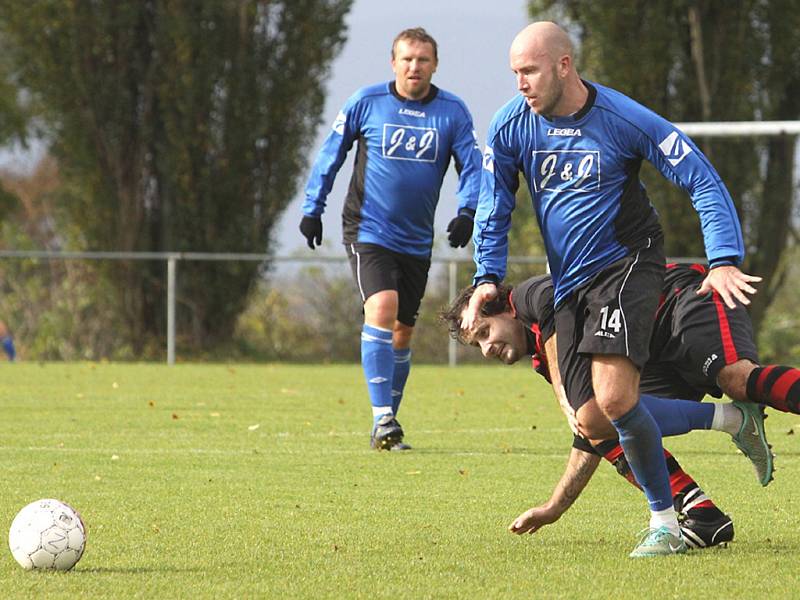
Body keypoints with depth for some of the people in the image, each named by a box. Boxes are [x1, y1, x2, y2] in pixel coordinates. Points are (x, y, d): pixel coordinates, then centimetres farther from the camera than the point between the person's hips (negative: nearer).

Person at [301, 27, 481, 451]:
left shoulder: (452, 112, 0)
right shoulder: (366, 103, -4)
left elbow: (472, 166, 2)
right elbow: (330, 154, 6)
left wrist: (466, 211, -15)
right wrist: (312, 209, 5)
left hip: (417, 241, 4)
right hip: (368, 231, -4)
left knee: (402, 332, 9)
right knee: (382, 309, -23)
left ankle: (386, 426, 22)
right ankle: (382, 418, -24)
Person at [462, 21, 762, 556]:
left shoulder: (625, 120, -14)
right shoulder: (510, 127, -3)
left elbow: (703, 180, -9)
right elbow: (494, 210, 11)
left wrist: (724, 261, -20)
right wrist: (488, 277, -4)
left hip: (628, 263, -5)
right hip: (569, 284, 5)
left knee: (614, 397, -25)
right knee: (593, 418, -3)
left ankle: (665, 522, -12)